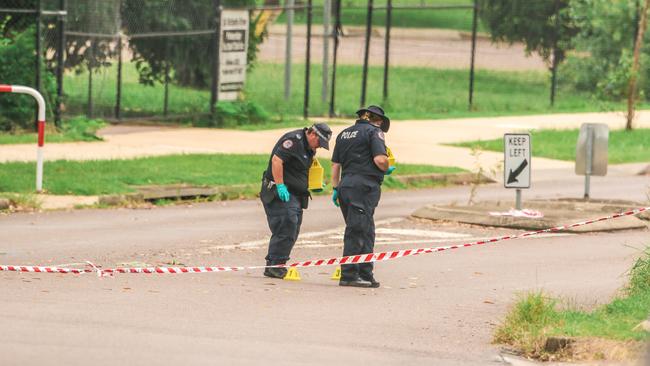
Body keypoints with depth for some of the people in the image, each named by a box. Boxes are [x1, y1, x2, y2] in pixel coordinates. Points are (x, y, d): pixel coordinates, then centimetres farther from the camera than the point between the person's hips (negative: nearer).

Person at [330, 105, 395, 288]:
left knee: (366, 232, 14)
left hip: (346, 184, 8)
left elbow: (335, 165, 17)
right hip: (365, 186, -8)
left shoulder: (344, 134, 19)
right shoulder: (374, 132, -4)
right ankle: (348, 275, -6)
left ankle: (365, 275, 16)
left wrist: (336, 188, 20)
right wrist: (386, 170, 3)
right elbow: (380, 159, -17)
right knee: (357, 232, -5)